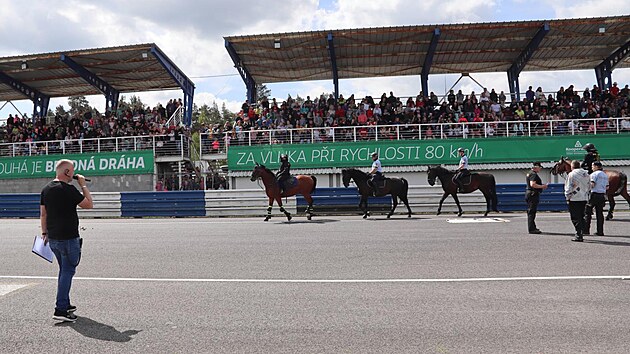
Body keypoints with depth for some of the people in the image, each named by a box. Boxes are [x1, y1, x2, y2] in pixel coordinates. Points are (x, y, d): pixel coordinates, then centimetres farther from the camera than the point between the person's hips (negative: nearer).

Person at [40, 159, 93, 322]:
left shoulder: (46, 189, 8)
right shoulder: (69, 190, -17)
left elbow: (43, 213, 13)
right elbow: (89, 204, -8)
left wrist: (44, 232, 20)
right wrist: (83, 185, -2)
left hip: (52, 238, 8)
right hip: (68, 238, -8)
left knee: (64, 270, 19)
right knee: (68, 271, -2)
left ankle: (65, 304, 28)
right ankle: (60, 310, -4)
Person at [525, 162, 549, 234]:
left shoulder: (530, 173, 18)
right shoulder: (533, 174, -15)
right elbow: (533, 184, -27)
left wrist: (542, 186, 19)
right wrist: (542, 186, -18)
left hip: (531, 195, 11)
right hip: (533, 195, -11)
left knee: (531, 212, 15)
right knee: (531, 212, -8)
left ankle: (532, 227, 23)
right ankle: (531, 229, -7)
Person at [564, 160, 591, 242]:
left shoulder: (571, 174, -10)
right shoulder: (586, 174, 11)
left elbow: (569, 188, -12)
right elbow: (589, 187, 16)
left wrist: (567, 197, -3)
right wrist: (586, 194, 22)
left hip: (575, 199, -7)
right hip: (584, 198, 7)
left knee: (576, 218, -4)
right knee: (581, 217, 15)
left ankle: (579, 236, -7)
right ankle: (581, 234, 20)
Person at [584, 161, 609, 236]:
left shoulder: (594, 174, -8)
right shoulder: (605, 175, 14)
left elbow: (592, 185, -16)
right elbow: (607, 187, 13)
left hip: (594, 194, -6)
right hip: (602, 195, 6)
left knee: (588, 212, 1)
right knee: (600, 213, 9)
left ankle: (586, 229, 0)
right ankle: (600, 231, 10)